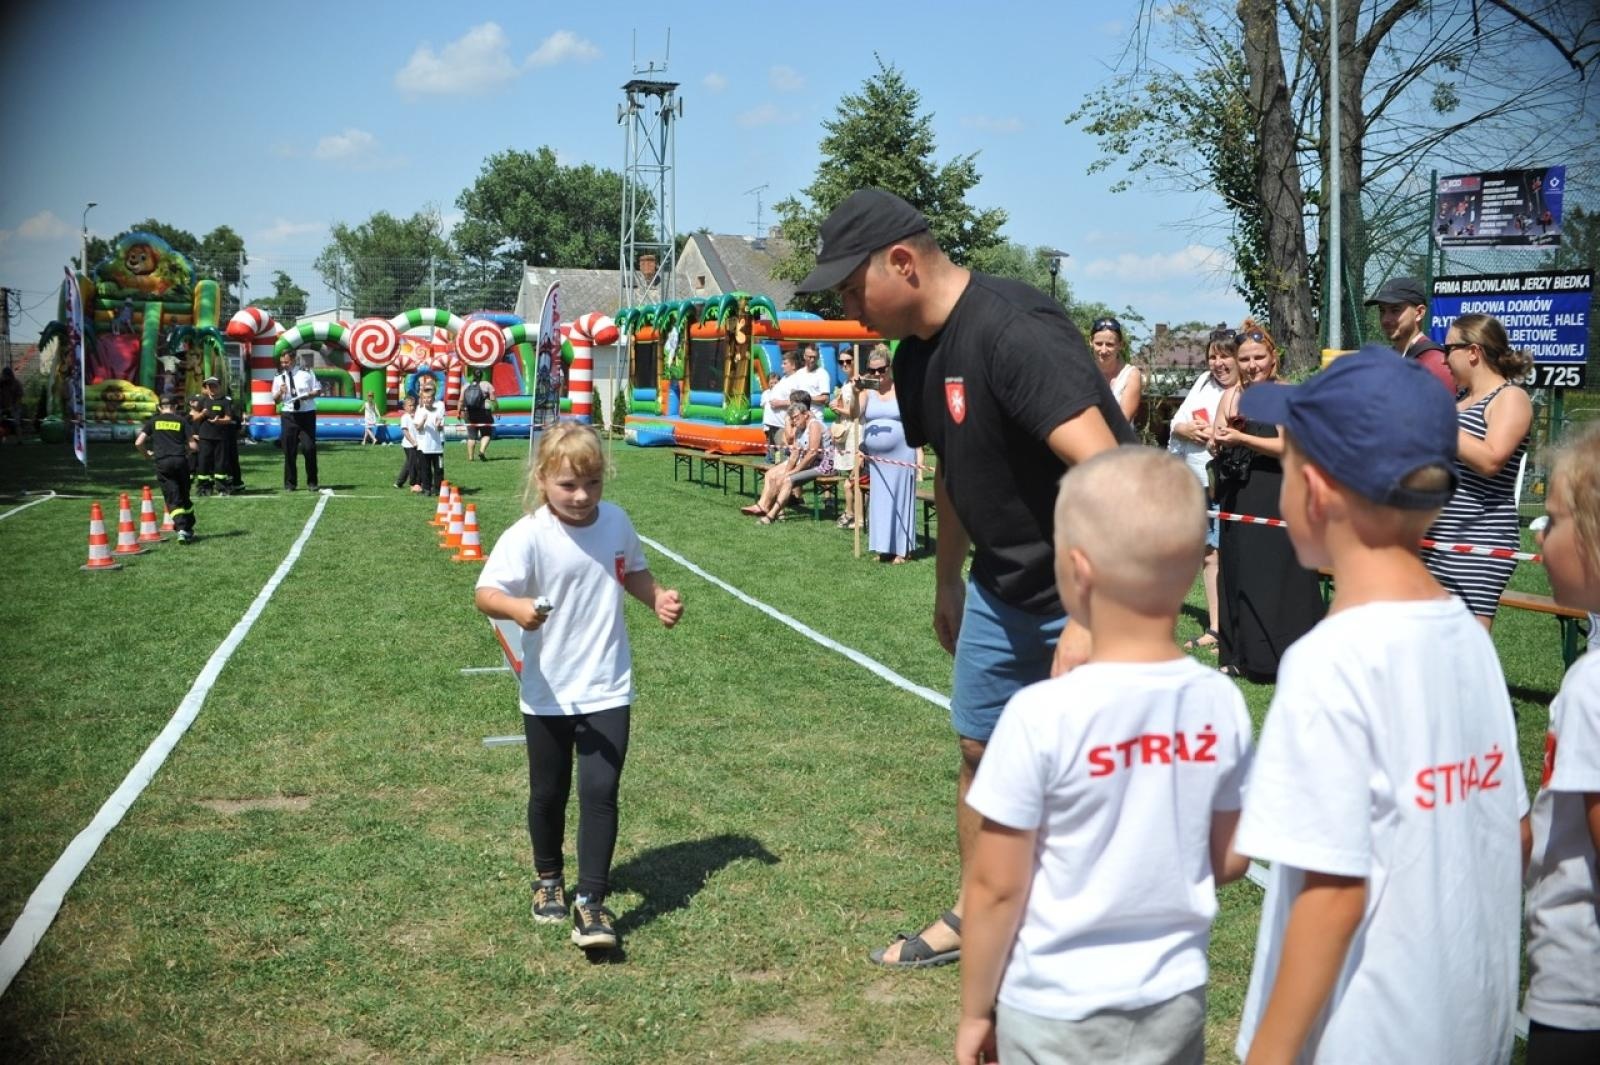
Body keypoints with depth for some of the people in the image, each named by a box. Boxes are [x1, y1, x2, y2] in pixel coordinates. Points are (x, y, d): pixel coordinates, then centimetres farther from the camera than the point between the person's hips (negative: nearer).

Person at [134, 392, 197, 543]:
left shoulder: (153, 421, 7)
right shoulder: (182, 421, 7)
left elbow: (138, 443, 1)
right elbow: (193, 446, 2)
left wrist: (147, 454, 20)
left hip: (162, 463, 0)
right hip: (180, 461, 1)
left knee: (173, 499, 0)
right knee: (184, 496, 16)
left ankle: (181, 529, -17)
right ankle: (188, 529, 21)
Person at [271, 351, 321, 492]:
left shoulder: (306, 373, 0)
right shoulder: (279, 377, 6)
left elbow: (318, 390, 3)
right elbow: (276, 400, 8)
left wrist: (309, 395, -17)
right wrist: (280, 392, -13)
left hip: (307, 414, -2)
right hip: (288, 415, 2)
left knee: (310, 448, -3)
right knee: (289, 450, 2)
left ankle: (312, 482, 9)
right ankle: (290, 483, 12)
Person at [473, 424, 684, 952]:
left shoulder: (616, 523, -4)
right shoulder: (528, 536, -18)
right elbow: (485, 592, -26)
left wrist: (658, 597, -3)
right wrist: (515, 606, -46)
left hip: (606, 688, 2)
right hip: (547, 691, -1)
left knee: (600, 791, -7)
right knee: (549, 793, 16)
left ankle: (591, 901, 2)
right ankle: (548, 879, 41)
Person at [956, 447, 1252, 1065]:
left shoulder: (1043, 714, -22)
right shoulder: (1222, 703, -9)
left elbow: (995, 887, -15)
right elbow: (1230, 859, 2)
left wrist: (975, 1010, -3)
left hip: (1056, 1009, -4)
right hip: (1175, 998, 4)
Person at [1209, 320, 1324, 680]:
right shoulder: (1230, 396, 11)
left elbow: (1288, 446, -17)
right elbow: (1216, 446, 11)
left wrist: (1241, 438, -22)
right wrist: (1218, 440, -11)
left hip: (1277, 501, -6)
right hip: (1238, 501, 6)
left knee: (1277, 578, -4)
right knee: (1238, 575, 9)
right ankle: (1240, 654, 17)